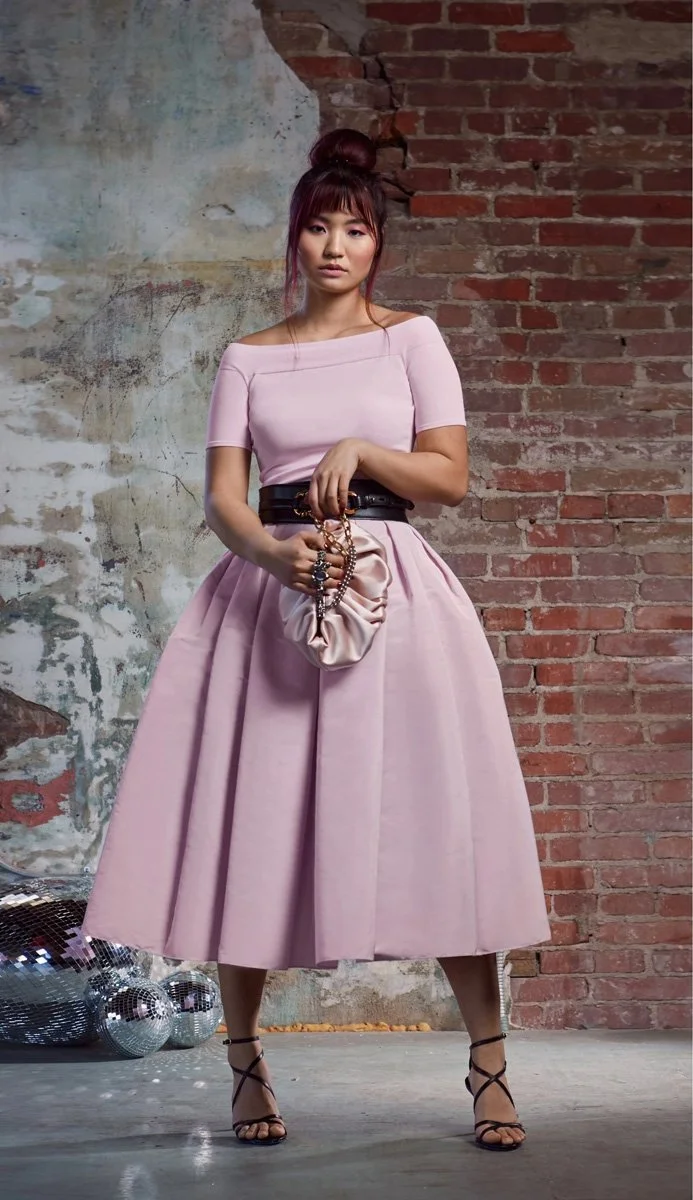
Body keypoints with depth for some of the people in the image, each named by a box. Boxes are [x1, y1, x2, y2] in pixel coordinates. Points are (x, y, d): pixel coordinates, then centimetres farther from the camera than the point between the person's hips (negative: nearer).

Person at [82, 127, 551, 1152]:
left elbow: (451, 477, 5)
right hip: (268, 580, 1)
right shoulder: (249, 358, 13)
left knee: (434, 817, -7)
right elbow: (221, 497, 4)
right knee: (252, 818, -4)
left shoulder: (410, 337, 10)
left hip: (392, 583, -1)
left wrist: (361, 452, -10)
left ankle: (490, 1069, -1)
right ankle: (246, 1063, 8)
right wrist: (271, 548, -17)